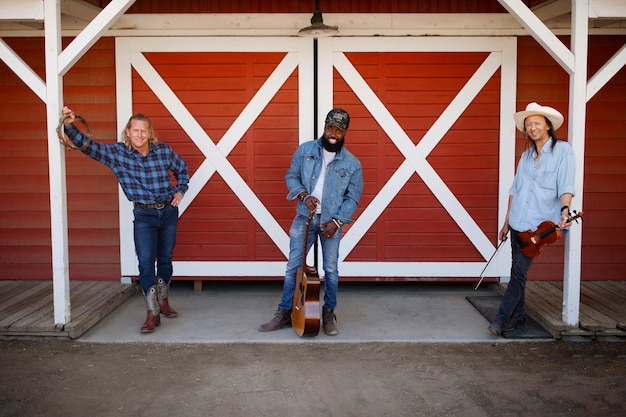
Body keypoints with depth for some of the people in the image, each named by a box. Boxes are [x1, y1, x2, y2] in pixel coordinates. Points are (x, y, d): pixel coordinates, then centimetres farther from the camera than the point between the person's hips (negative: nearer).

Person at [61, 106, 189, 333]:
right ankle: (152, 313, -7)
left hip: (168, 211, 2)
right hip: (144, 215, -2)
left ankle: (163, 302, 33)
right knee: (146, 262, -12)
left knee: (165, 260, 14)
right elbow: (87, 146, -16)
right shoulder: (116, 153, -8)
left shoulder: (164, 151, -4)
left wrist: (181, 191, 2)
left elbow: (182, 169, 14)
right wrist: (69, 126, -31)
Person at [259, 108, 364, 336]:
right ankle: (285, 313, 14)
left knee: (331, 269, 5)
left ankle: (329, 314, 20)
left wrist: (337, 221, -12)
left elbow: (353, 197, -2)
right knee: (293, 266, 4)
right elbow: (291, 177, 6)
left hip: (331, 222, -1)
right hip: (304, 218, 1)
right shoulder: (305, 150, -1)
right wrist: (304, 195, -13)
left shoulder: (352, 163, -4)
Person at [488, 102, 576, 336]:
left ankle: (502, 318, -4)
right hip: (518, 222, 5)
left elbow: (565, 186, -14)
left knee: (519, 272, -8)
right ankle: (516, 317, 20)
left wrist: (565, 210, -32)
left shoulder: (562, 150, -4)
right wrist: (507, 222, 17)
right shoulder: (527, 155, 12)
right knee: (518, 271, 10)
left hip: (538, 225, -5)